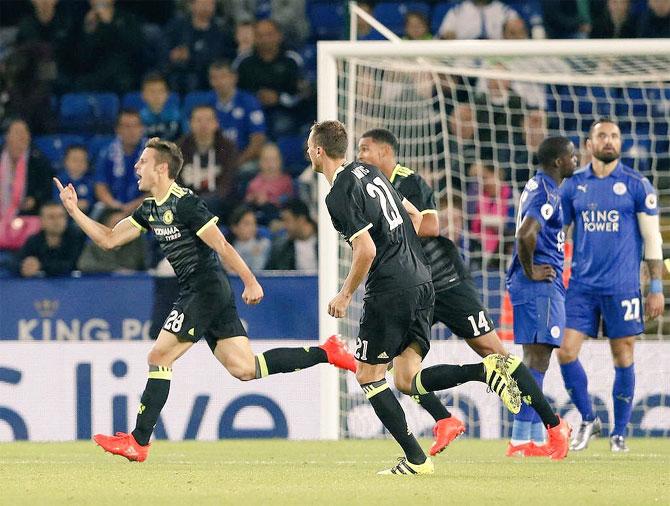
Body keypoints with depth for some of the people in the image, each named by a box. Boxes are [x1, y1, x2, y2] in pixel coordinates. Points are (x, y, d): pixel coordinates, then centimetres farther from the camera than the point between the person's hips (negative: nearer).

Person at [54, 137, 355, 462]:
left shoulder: (185, 204, -14)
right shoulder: (150, 210, 14)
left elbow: (222, 246, -15)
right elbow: (108, 239, 16)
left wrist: (250, 282, -17)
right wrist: (74, 210, 8)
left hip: (206, 289, -9)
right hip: (194, 292, 9)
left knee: (159, 358, -8)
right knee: (245, 369, 6)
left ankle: (138, 441, -5)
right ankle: (325, 353, 11)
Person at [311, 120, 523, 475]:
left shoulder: (339, 195, -11)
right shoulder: (368, 172, 16)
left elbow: (366, 250, -17)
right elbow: (414, 215, 24)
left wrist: (345, 295, -5)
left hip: (389, 291, -8)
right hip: (421, 282, 8)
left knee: (368, 376, 5)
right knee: (407, 380, 6)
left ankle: (415, 459, 0)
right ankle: (485, 370, -14)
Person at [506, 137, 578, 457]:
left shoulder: (538, 187, 17)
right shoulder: (547, 193, -15)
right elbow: (526, 233, -30)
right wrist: (531, 272, -18)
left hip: (541, 285, 11)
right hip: (541, 286, -11)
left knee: (535, 360, 12)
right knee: (536, 361, -10)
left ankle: (536, 439, 16)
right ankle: (521, 440, -11)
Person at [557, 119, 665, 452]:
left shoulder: (636, 184, 1)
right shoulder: (574, 185, 8)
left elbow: (652, 238, 2)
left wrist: (656, 288, -2)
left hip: (622, 286, -2)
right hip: (581, 285, 2)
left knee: (623, 358, 1)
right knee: (566, 352, -5)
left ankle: (619, 433, 13)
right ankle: (588, 420, 14)